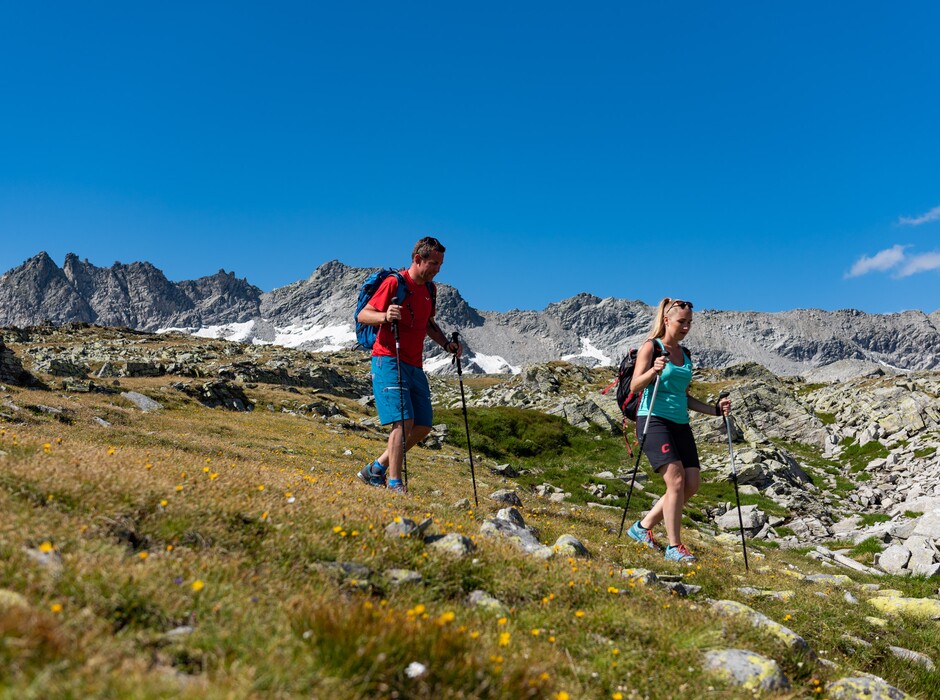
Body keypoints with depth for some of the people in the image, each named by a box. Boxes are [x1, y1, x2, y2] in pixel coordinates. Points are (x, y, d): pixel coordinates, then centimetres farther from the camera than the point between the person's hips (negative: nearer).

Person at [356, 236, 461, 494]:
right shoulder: (395, 282, -7)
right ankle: (394, 484, -10)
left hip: (414, 366, 8)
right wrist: (385, 316, -30)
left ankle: (376, 470, 16)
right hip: (389, 361, -8)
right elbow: (362, 315, -10)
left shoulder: (427, 289, 17)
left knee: (423, 426, 5)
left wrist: (447, 344, 12)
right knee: (404, 420, -17)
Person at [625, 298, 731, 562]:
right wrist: (653, 371, -29)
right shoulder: (651, 347, -2)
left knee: (692, 483, -2)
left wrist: (715, 409, 11)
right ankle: (674, 547, -7)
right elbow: (635, 386, -11)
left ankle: (643, 527, 13)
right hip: (654, 420, -7)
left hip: (680, 424, 7)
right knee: (676, 479, -17)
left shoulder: (685, 355, 18)